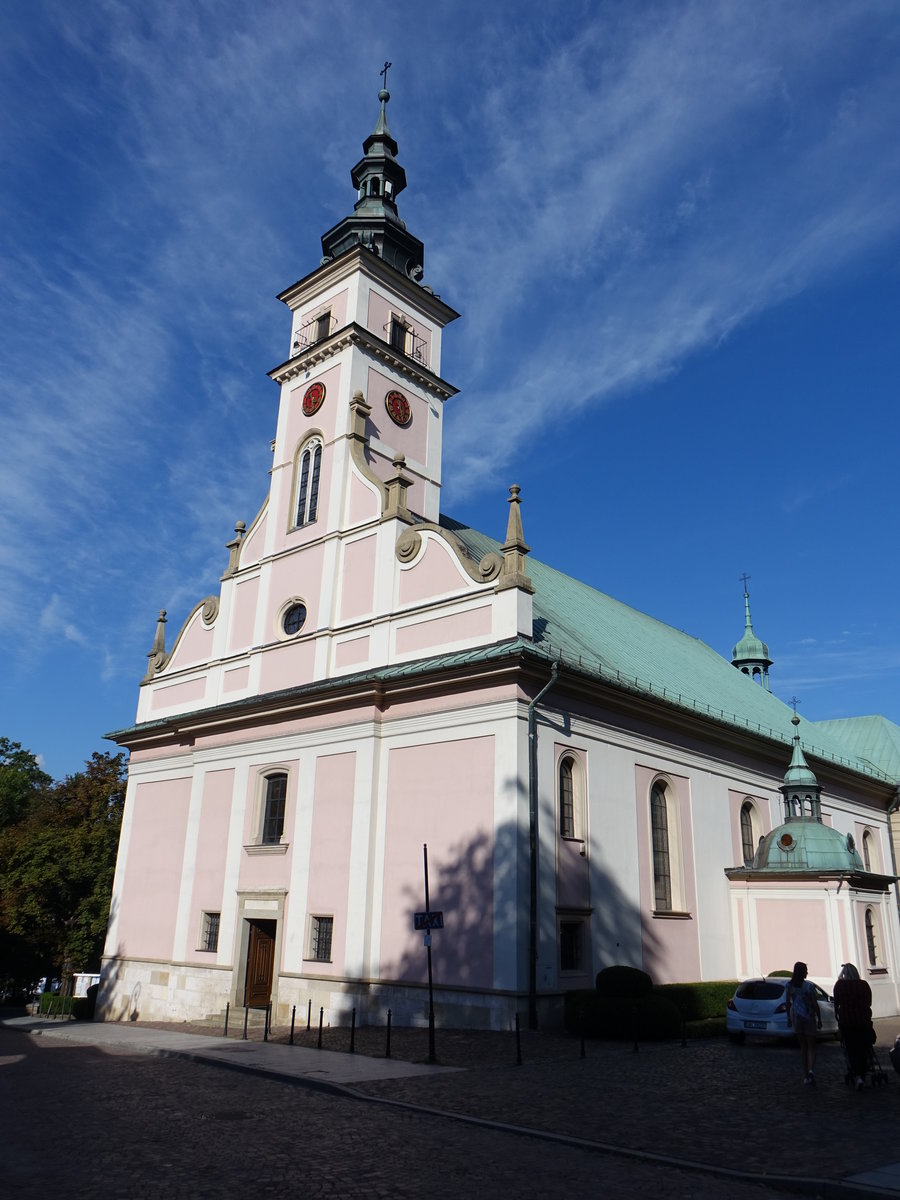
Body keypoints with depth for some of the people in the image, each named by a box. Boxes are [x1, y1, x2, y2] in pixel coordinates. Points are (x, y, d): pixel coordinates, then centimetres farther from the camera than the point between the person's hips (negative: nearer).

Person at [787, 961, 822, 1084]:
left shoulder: (789, 986, -1)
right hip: (808, 1017, -3)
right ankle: (811, 1070, -20)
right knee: (811, 1047, 4)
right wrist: (819, 1020, -1)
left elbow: (788, 1003, 4)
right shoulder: (809, 986, -13)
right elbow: (815, 1004, -11)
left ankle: (805, 1076, 14)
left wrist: (789, 1017, 14)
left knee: (803, 1047, 14)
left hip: (796, 1017, 3)